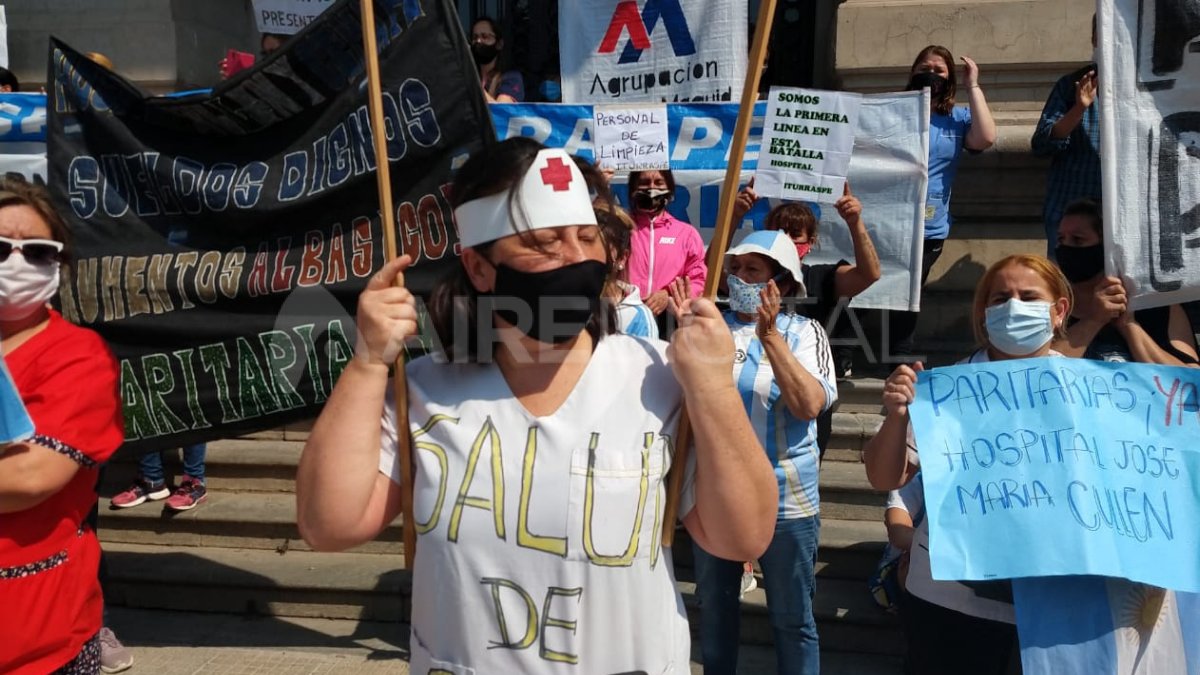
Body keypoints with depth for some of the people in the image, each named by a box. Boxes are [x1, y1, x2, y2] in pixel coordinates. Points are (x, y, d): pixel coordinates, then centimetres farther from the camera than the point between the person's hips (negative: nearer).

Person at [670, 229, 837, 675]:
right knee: (715, 607, 20)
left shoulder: (804, 333, -5)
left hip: (785, 501, -2)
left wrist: (770, 336, -26)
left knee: (792, 617, 12)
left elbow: (809, 406, -19)